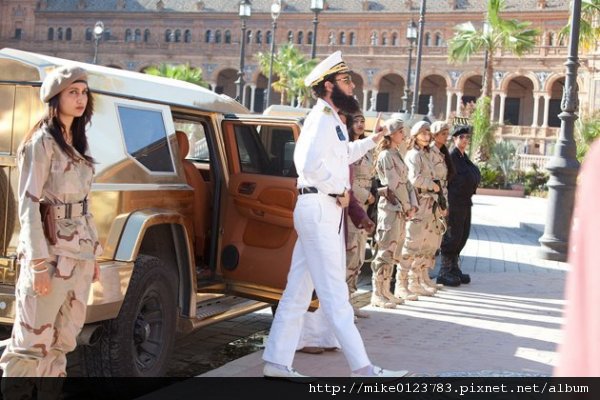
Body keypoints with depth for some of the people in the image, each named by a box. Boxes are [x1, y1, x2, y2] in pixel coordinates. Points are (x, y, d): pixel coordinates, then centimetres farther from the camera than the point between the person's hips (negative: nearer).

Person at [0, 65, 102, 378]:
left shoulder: (77, 143, 15)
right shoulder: (42, 142, -9)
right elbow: (29, 205, -13)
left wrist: (93, 251, 16)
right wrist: (39, 264, -19)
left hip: (80, 251, 8)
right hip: (51, 249, -8)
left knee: (64, 339, 12)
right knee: (34, 341, -5)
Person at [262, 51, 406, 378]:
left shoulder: (331, 120, 20)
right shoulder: (322, 118, -12)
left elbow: (341, 156, 35)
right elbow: (312, 162, -26)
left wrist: (371, 142, 35)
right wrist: (339, 191, -16)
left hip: (325, 209, 10)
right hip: (319, 207, -10)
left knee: (298, 289, 9)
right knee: (334, 292, -7)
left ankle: (277, 362, 14)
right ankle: (362, 367, -4)